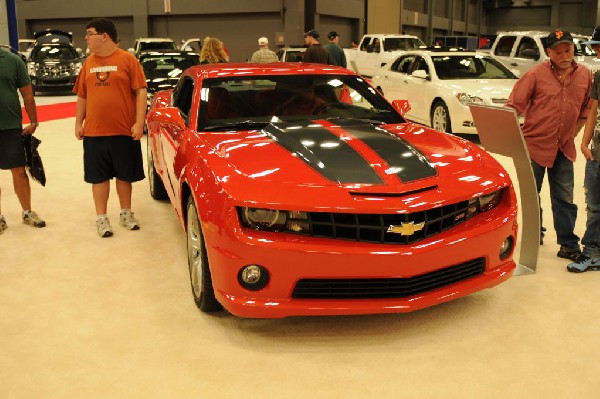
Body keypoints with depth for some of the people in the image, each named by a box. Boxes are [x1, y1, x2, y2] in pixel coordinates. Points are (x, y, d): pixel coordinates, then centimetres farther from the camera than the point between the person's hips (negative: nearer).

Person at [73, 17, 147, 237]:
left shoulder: (127, 59, -4)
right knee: (99, 176, 7)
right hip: (94, 132, 3)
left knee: (124, 175, 10)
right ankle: (101, 217, 17)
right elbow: (82, 96, 14)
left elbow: (140, 91, -7)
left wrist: (139, 123, -13)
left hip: (124, 131, -3)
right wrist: (78, 123, 9)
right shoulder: (89, 62, 9)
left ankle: (126, 213, 26)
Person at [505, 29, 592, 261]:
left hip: (564, 147, 2)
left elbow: (587, 108, 15)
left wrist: (574, 131, 7)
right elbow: (514, 106, -10)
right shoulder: (536, 74, -10)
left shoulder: (585, 75, 2)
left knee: (564, 198, 4)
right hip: (535, 144, -2)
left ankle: (568, 245, 11)